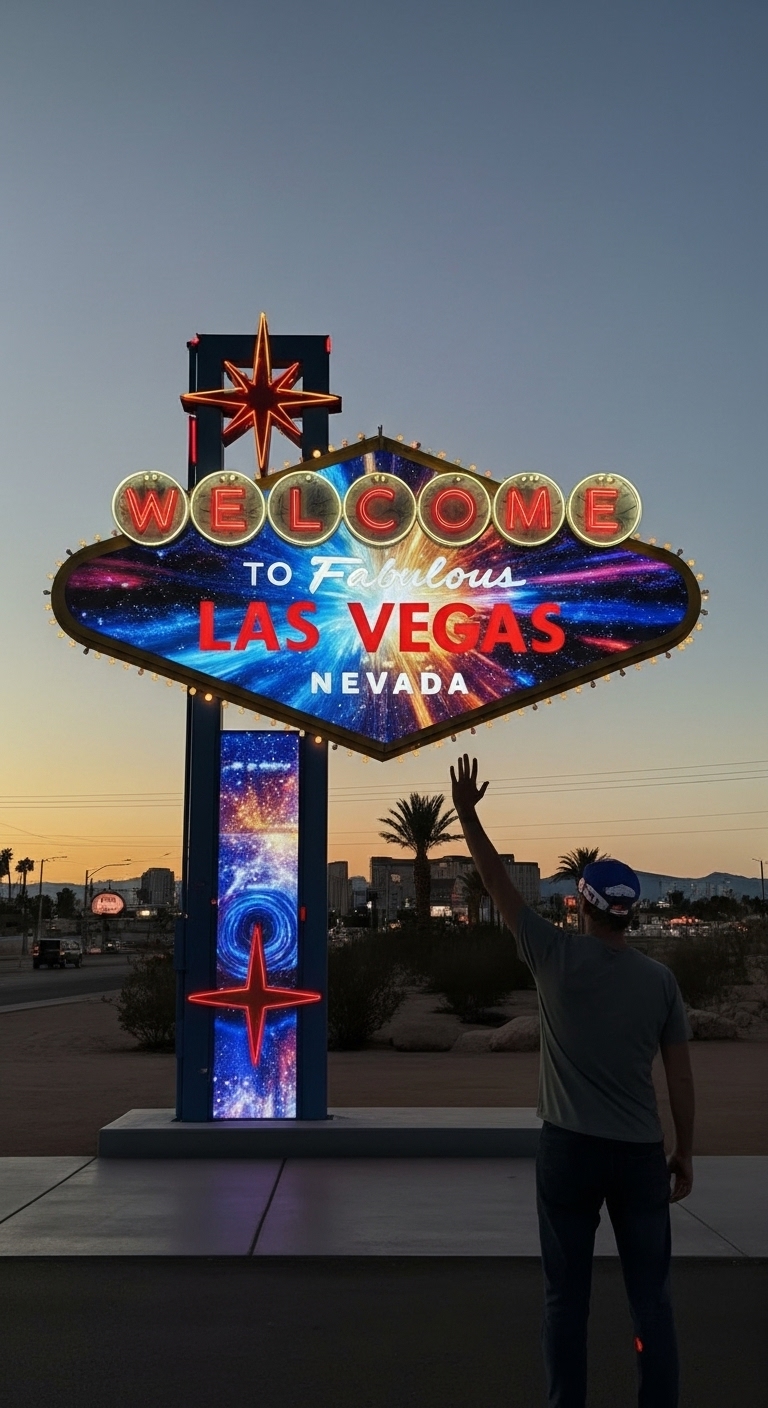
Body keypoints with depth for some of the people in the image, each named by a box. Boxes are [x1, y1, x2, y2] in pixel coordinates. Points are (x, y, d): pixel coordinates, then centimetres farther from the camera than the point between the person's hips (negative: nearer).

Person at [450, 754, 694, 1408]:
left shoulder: (557, 956, -8)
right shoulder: (660, 979, -3)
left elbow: (499, 882, -2)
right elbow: (681, 1075, 0)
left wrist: (467, 811, 5)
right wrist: (685, 1152, 11)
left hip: (569, 1148, -1)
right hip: (641, 1153, 2)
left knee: (567, 1295, 9)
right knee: (651, 1295, 10)